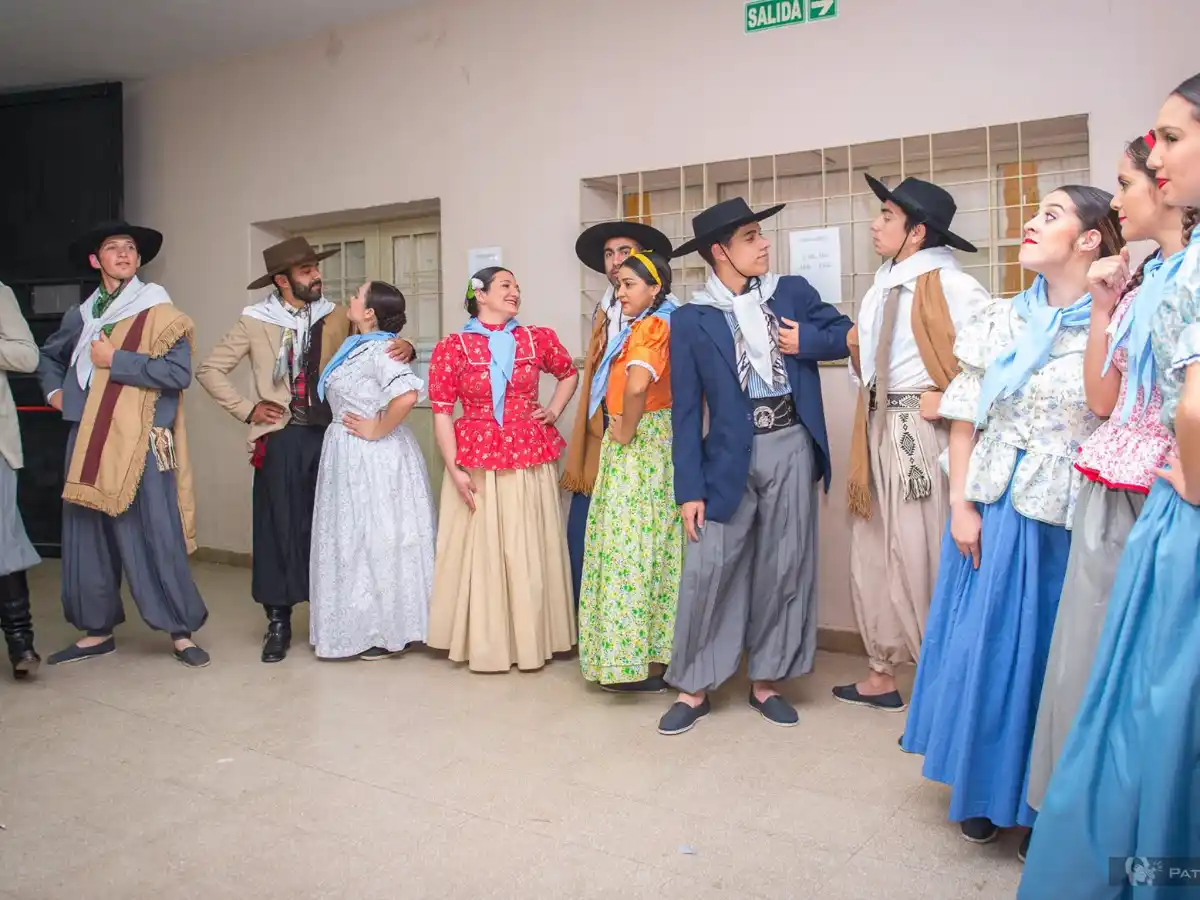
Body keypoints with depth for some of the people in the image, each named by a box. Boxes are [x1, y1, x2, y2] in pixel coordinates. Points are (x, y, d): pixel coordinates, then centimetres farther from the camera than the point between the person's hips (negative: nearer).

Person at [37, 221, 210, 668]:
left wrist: (115, 360, -13)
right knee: (88, 536, 10)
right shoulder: (80, 316, 14)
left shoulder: (160, 313, -2)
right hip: (87, 441, 6)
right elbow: (48, 355, 33)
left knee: (154, 538, -6)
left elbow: (179, 372, -15)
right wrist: (53, 390, 16)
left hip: (140, 442, -5)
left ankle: (181, 631, 4)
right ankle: (97, 630, 23)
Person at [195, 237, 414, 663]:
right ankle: (278, 621, 14)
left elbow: (373, 349, 3)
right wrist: (246, 409, -1)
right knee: (279, 527, 2)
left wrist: (402, 347, -19)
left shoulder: (336, 317, 6)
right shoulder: (255, 322, 2)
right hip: (282, 438, -1)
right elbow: (209, 369, 8)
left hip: (330, 434, 1)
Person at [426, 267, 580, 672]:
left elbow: (569, 373, 23)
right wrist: (453, 467, -11)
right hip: (476, 463, -2)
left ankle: (531, 640, 20)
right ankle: (484, 643, 17)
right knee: (480, 553, 4)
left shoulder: (538, 339, 5)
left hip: (531, 459, 2)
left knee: (530, 551, 7)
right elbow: (441, 411, -4)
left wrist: (554, 411, 9)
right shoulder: (452, 347, -2)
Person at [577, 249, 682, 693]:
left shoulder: (650, 327, -16)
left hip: (638, 445, -10)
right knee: (650, 546, 12)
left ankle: (638, 662, 4)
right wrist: (622, 431, 10)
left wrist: (625, 432, -18)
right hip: (652, 440, 10)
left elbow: (637, 385, -33)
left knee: (632, 544, -4)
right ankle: (657, 653, 22)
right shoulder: (647, 325, 14)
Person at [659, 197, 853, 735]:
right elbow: (686, 411, -2)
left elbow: (846, 334, 16)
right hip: (730, 456, -2)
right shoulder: (691, 320, -1)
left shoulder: (794, 291, 6)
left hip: (792, 447, 2)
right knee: (708, 570, -2)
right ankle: (694, 687, 14)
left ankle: (765, 681, 24)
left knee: (783, 569, 8)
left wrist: (808, 342, -5)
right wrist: (689, 489, -6)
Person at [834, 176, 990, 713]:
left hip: (922, 433, -9)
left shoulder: (950, 285, -11)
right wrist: (855, 345, 5)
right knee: (871, 554, 13)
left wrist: (950, 400, -15)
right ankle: (881, 677, 28)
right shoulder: (882, 287, 15)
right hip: (877, 428, 9)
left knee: (922, 559, -4)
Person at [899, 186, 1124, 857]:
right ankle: (987, 789, 31)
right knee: (984, 648, 10)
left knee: (1056, 655, 9)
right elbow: (965, 418, 4)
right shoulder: (1000, 320, 5)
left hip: (1072, 521, -3)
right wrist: (961, 506, 0)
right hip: (994, 512, 3)